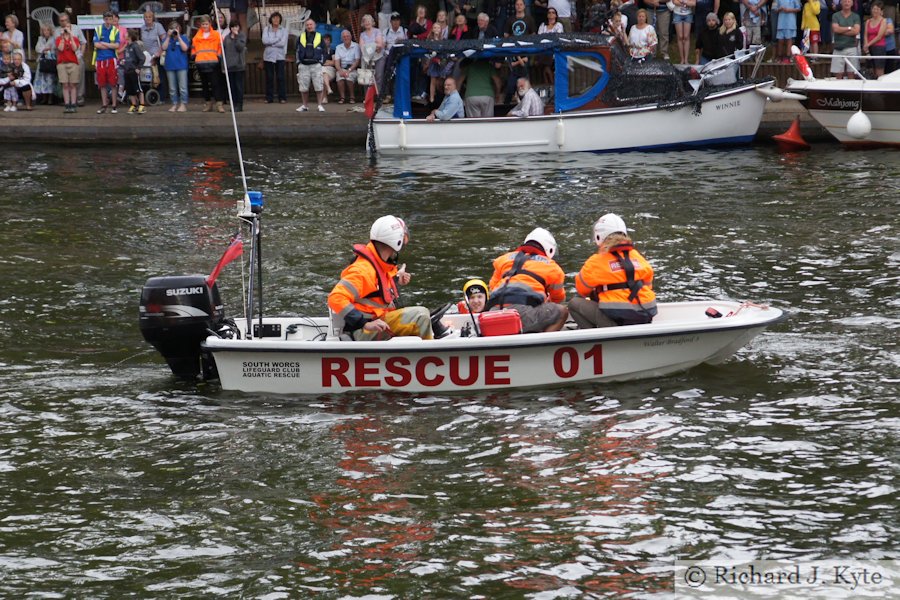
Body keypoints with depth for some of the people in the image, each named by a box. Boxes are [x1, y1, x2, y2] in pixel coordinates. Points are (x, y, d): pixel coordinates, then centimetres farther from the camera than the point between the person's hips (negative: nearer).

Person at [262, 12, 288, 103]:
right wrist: (277, 40, -8)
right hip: (268, 56, 1)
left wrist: (270, 42, -6)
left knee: (280, 77, -4)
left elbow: (282, 43, -8)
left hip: (280, 57, -1)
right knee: (269, 77, 1)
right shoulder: (266, 29, 9)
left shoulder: (283, 30, 6)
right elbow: (264, 40, -7)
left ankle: (282, 97, -1)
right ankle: (269, 98, 5)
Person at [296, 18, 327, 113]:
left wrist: (321, 62, -1)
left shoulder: (319, 37, 9)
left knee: (319, 86, -9)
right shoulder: (301, 38, 13)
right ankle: (304, 105, 13)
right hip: (303, 65, 2)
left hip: (316, 65, -2)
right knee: (303, 87, 3)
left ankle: (320, 105, -4)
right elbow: (297, 51, 16)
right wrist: (298, 62, 5)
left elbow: (323, 52, 10)